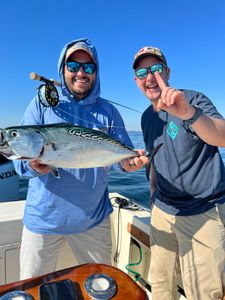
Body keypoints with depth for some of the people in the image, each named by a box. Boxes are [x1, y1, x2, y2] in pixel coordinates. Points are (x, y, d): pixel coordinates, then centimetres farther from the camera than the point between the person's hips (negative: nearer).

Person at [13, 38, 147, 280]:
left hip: (93, 217, 2)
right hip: (44, 216, -1)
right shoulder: (43, 102, -3)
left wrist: (129, 163, -24)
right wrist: (32, 164, -31)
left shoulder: (108, 111, 2)